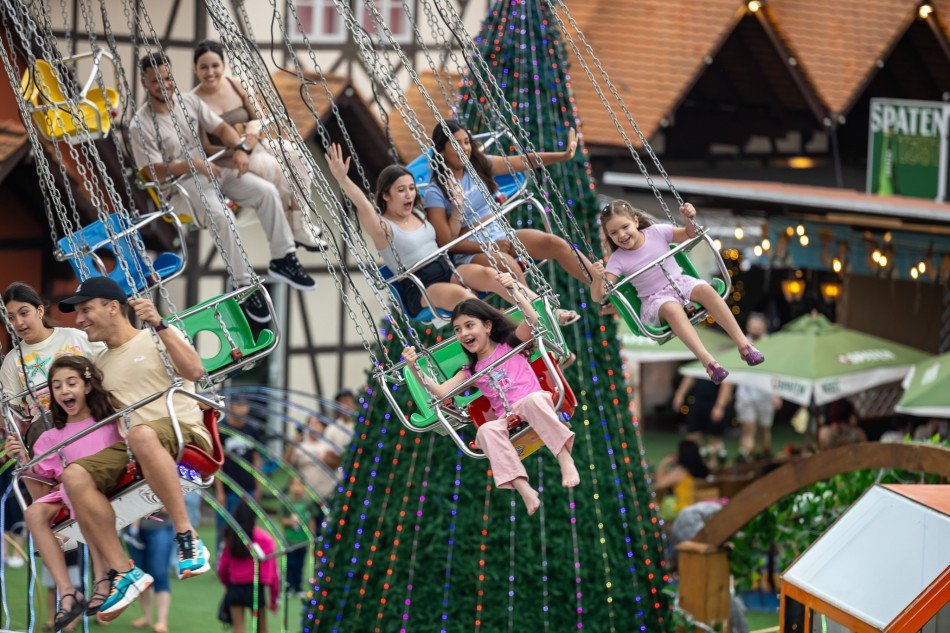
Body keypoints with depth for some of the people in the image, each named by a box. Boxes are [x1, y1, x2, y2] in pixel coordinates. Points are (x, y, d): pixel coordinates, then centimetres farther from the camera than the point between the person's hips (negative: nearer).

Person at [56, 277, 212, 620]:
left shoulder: (157, 338, 6)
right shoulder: (100, 364, 23)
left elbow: (194, 371, -11)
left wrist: (160, 325, -17)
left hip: (184, 434, -6)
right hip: (130, 450, 6)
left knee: (142, 434, -42)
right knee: (75, 475, -23)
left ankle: (187, 537, -34)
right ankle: (122, 572, -23)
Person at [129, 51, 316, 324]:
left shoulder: (189, 101, 4)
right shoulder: (141, 125, -12)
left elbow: (222, 128, 5)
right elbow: (158, 173, -16)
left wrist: (240, 148, -16)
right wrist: (192, 163, -30)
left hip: (211, 170, 6)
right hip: (179, 183, -6)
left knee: (267, 191, -13)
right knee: (220, 215, -34)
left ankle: (282, 259, -2)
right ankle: (244, 286, -25)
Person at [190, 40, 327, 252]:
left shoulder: (233, 85, 3)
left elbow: (254, 119, 13)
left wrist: (253, 128, -11)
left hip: (251, 145, 6)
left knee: (293, 153, -19)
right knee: (271, 166, -30)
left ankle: (299, 222, -13)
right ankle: (294, 230, -15)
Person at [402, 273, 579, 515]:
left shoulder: (509, 345, 12)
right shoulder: (471, 371, 22)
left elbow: (532, 320, -6)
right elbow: (440, 391, 11)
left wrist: (513, 290, -18)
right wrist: (415, 368, -1)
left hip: (534, 408, -3)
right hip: (507, 420, 3)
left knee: (534, 400, -39)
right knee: (486, 431, -31)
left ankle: (565, 458, -41)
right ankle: (523, 487, -44)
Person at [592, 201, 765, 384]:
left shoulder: (656, 232, -2)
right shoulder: (617, 260, -7)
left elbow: (689, 235, 11)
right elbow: (597, 296, -14)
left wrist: (689, 218, -10)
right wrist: (598, 278, -35)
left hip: (680, 282, 3)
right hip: (655, 300, -2)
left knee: (705, 289, -29)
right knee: (671, 308, -37)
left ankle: (744, 344, -32)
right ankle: (707, 361, -49)